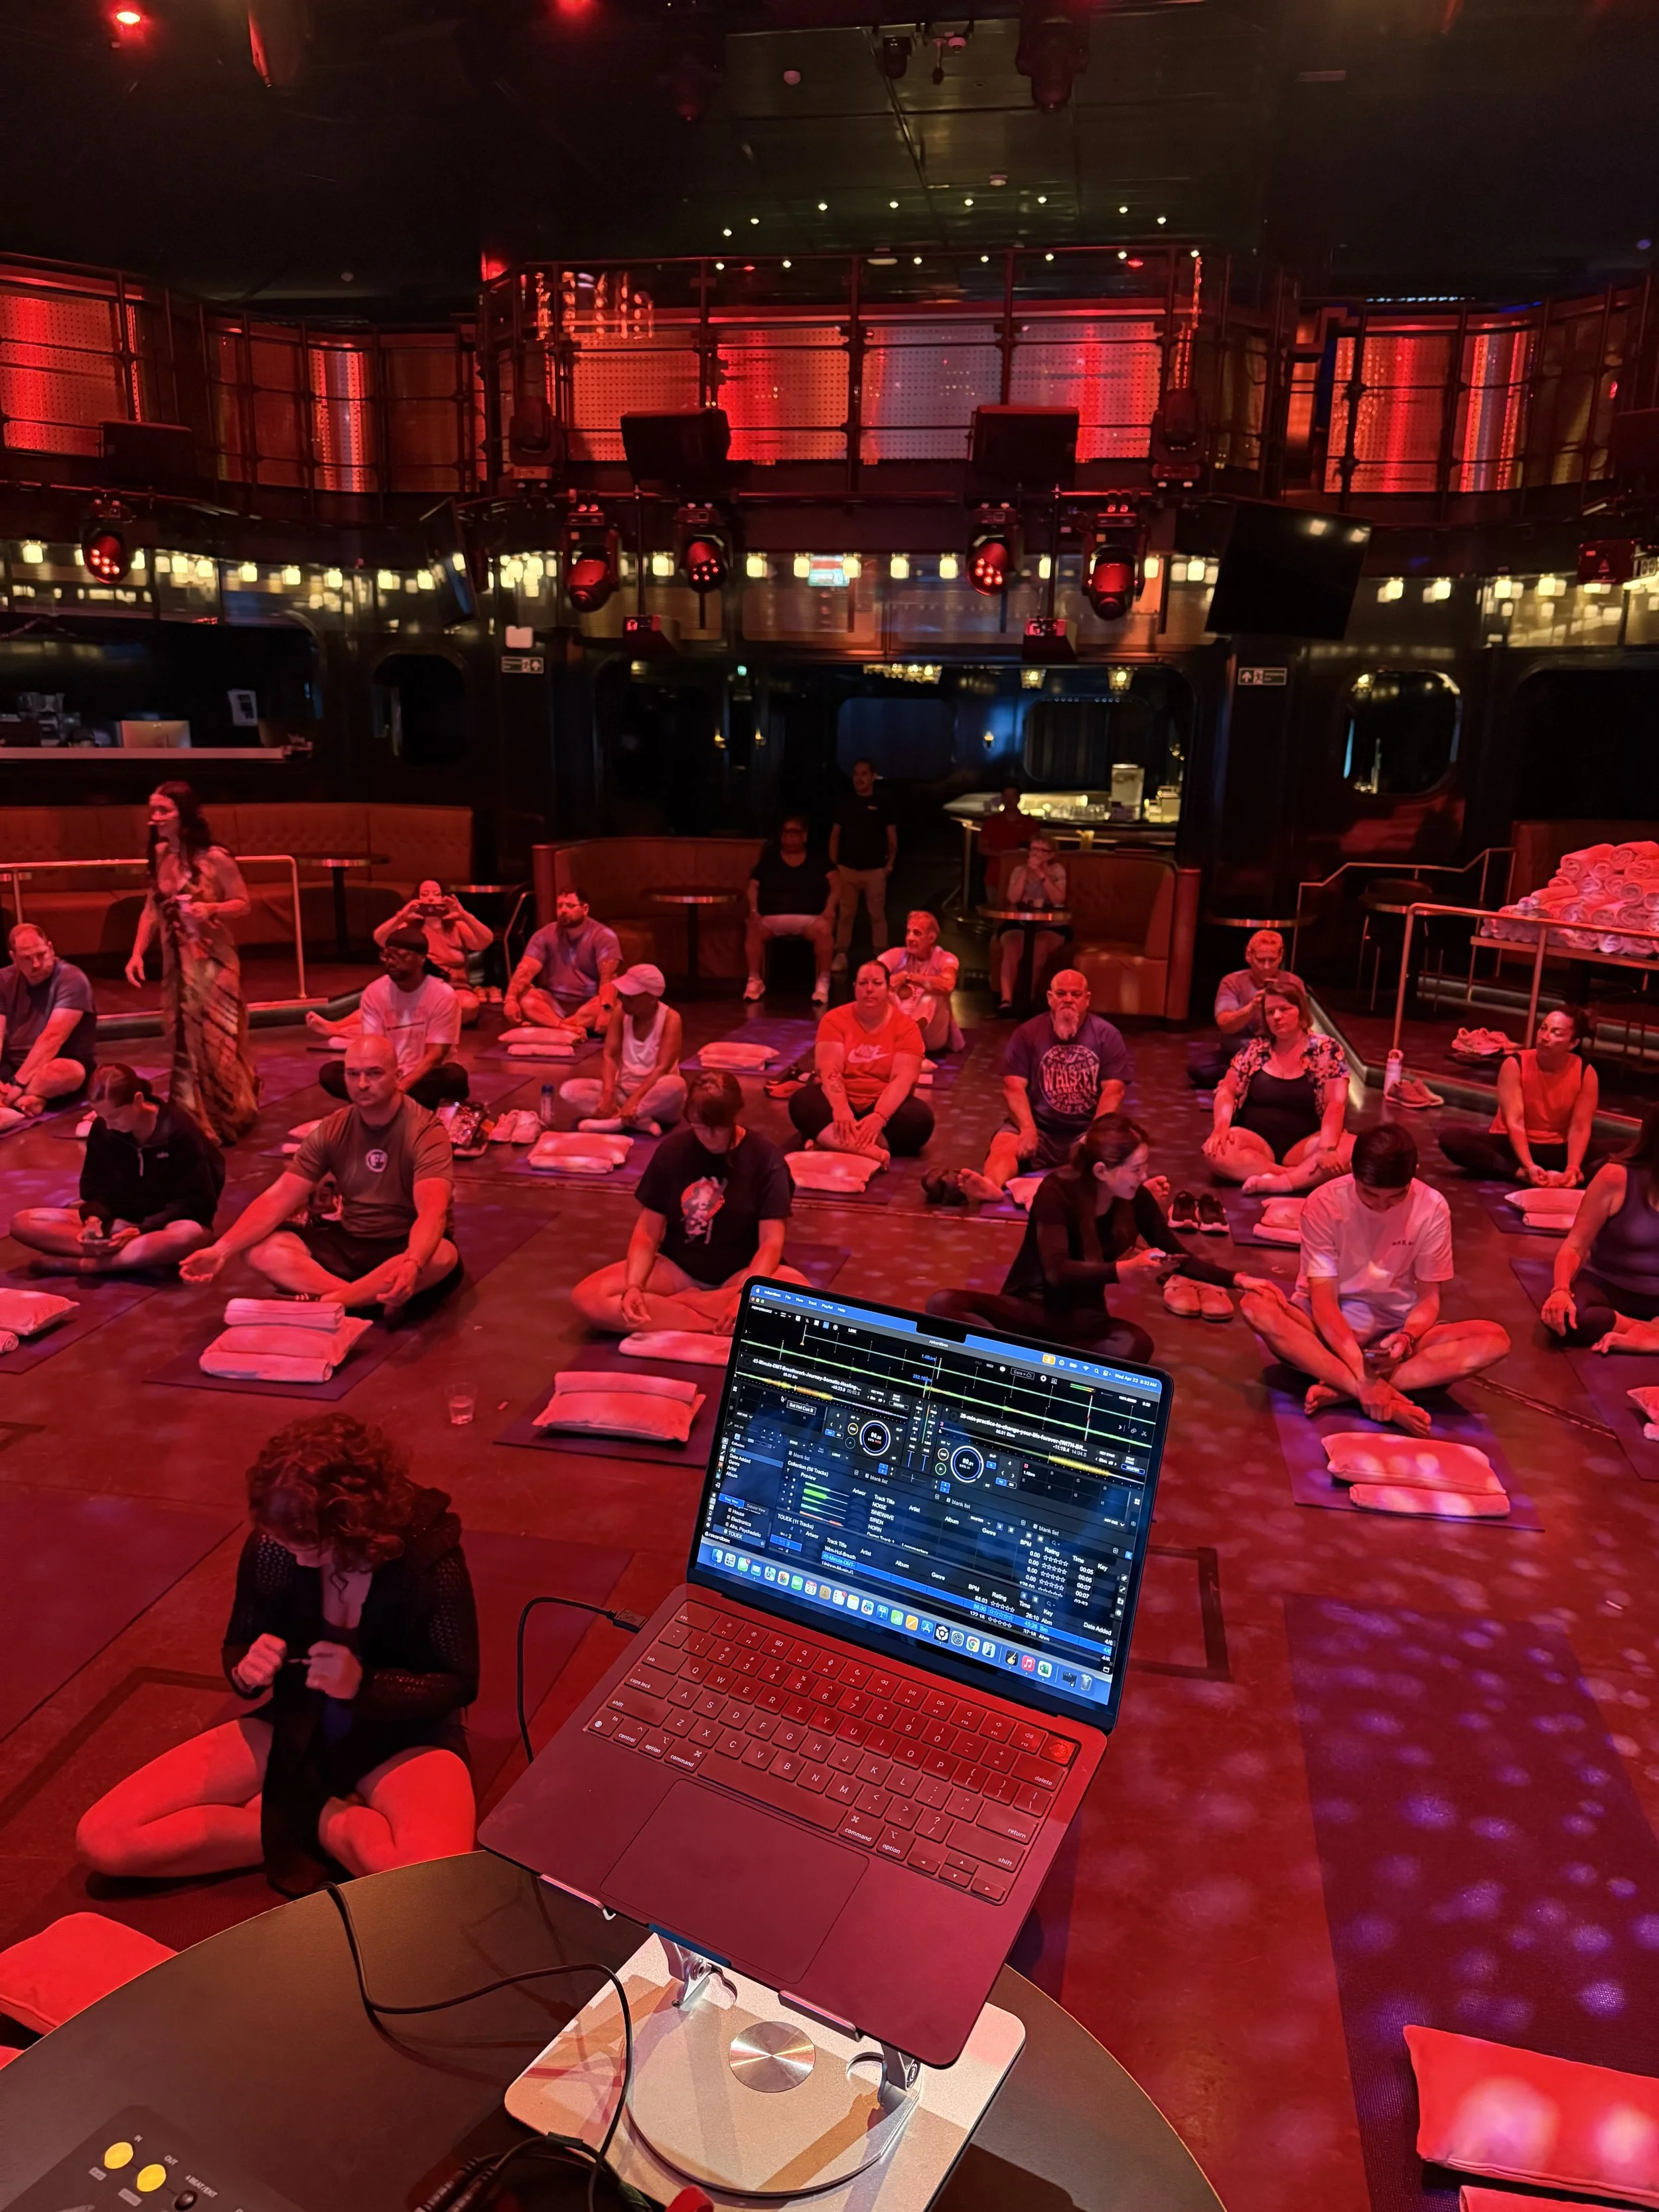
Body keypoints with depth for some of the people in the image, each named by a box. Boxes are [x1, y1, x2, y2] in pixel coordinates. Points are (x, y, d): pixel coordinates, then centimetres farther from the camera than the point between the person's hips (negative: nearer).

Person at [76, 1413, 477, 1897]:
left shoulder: (429, 1554, -24)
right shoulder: (268, 1548, -16)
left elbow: (460, 1684, -12)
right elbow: (237, 1647, 4)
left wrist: (363, 1684, -28)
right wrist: (247, 1674, -21)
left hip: (403, 1738, -4)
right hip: (291, 1726, 4)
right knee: (101, 1839, -12)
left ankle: (295, 1818, -8)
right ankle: (325, 1822, -8)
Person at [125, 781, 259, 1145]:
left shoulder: (214, 858, -15)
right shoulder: (160, 855, 1)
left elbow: (243, 904, -8)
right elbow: (152, 908, 8)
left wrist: (210, 908, -26)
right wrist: (137, 953, 0)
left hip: (213, 962, -5)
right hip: (175, 962, 5)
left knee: (215, 1040, 3)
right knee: (184, 1042, 11)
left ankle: (228, 1121, 23)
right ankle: (193, 1123, 24)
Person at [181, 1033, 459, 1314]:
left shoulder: (426, 1132, -18)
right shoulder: (332, 1130, -2)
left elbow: (432, 1213, -34)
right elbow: (279, 1197, -6)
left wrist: (411, 1265, -55)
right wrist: (222, 1250, -21)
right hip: (350, 1241, 5)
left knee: (443, 1256, -40)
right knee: (264, 1250, -18)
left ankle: (318, 1303, -32)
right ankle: (377, 1300, -30)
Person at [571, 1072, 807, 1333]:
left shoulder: (765, 1158, -11)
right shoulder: (672, 1151, -5)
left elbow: (771, 1241, -16)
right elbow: (647, 1232, -3)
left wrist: (746, 1295, -34)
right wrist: (633, 1286, -23)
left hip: (741, 1273, -2)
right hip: (677, 1268, 2)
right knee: (587, 1297, -22)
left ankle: (676, 1304, -20)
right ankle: (720, 1325, -24)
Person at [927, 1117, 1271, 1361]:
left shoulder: (1137, 1199, -5)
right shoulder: (1057, 1191, -18)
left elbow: (1179, 1258, 7)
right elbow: (1057, 1272, -28)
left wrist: (1237, 1280, -4)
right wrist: (1124, 1270, -40)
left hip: (1082, 1318, 3)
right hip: (1029, 1307, -3)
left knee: (1137, 1345, -34)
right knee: (943, 1304, -31)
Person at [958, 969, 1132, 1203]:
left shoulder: (1107, 1035, 4)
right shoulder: (1028, 1033, 5)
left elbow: (1113, 1090, -5)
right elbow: (1014, 1087, -5)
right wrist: (1028, 1129, -23)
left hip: (1086, 1130, 0)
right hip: (1039, 1126, 0)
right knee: (1004, 1144, -30)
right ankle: (992, 1186, -62)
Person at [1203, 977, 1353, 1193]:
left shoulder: (1326, 1050, 0)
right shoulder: (1255, 1049, 8)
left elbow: (1336, 1104, -9)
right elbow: (1227, 1091, 7)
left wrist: (1327, 1148, -27)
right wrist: (1222, 1125, -16)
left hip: (1302, 1146, -1)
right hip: (1257, 1143, 2)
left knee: (1353, 1149, -32)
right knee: (1216, 1149, -32)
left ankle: (1276, 1182, -34)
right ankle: (1303, 1177, -27)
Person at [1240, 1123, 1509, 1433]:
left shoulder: (1432, 1208, -10)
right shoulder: (1325, 1203, -16)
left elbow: (1429, 1297, -3)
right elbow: (1323, 1299, -19)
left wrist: (1407, 1338, -26)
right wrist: (1362, 1372, -32)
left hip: (1395, 1327, 2)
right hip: (1330, 1326, -2)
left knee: (1495, 1340, -26)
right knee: (1257, 1306, -35)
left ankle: (1342, 1389, -29)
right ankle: (1389, 1400, -36)